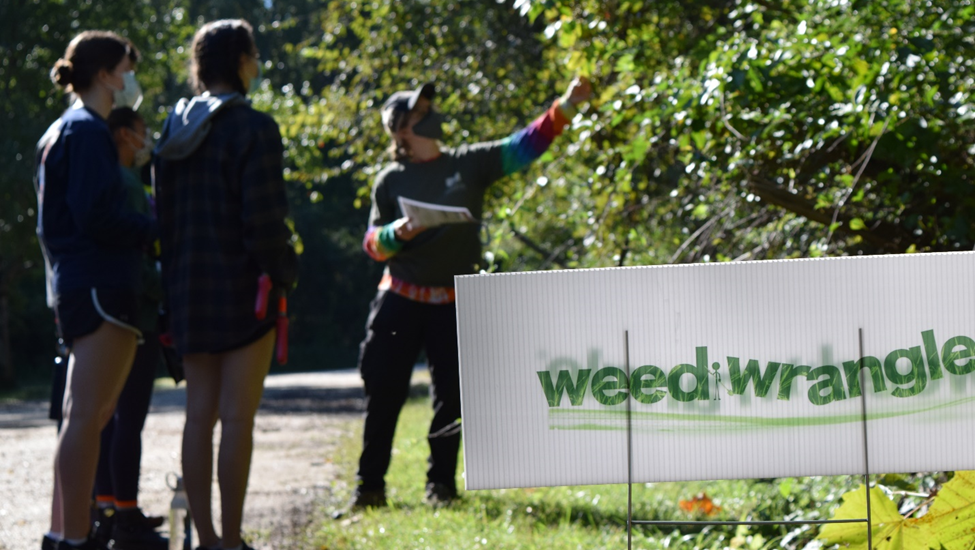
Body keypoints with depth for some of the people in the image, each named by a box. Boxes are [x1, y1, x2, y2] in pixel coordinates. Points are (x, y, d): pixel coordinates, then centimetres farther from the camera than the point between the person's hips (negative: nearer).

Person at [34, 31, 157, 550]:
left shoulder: (62, 131, 20)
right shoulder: (87, 131, -11)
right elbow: (97, 215, -20)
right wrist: (155, 229, -8)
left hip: (75, 287, 11)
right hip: (99, 286, -11)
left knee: (84, 417, 13)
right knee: (87, 417, -11)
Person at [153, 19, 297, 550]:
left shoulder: (174, 131, 8)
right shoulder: (252, 129, -13)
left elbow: (163, 213, 10)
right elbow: (263, 221, -17)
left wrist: (174, 280, 14)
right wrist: (284, 272, -3)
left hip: (188, 288, 7)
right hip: (242, 287, -7)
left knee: (199, 414, 9)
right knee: (237, 417, -3)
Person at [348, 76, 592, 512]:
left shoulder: (470, 164, 5)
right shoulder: (390, 181, 3)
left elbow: (525, 146, 0)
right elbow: (372, 244, 6)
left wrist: (566, 106, -10)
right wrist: (395, 234, -16)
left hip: (455, 302, 1)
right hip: (401, 297, -1)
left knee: (451, 395, 2)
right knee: (384, 392, -2)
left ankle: (441, 484, 13)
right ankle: (369, 485, 5)